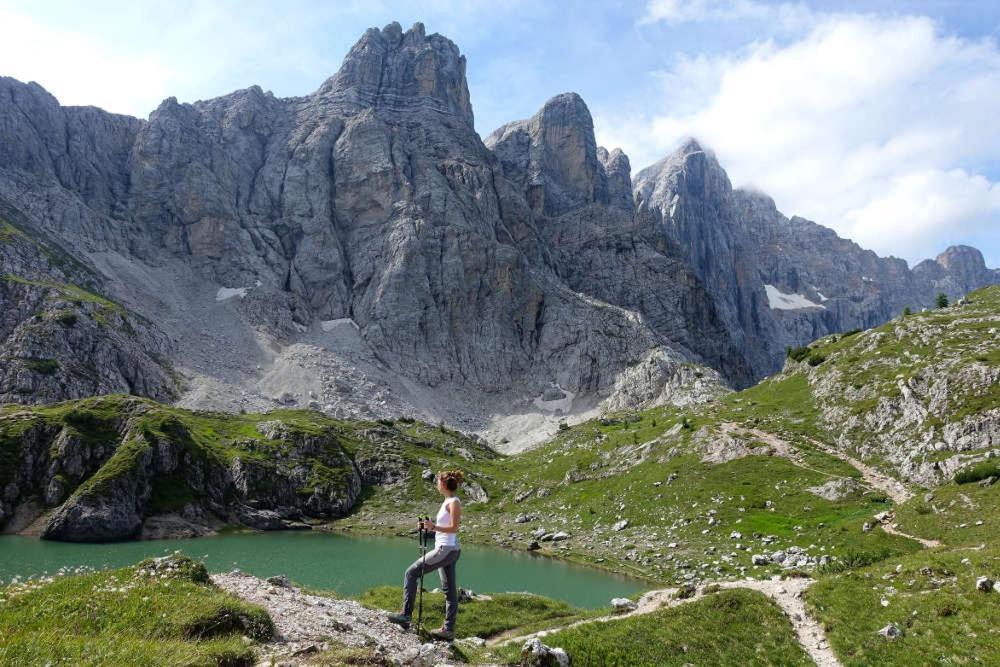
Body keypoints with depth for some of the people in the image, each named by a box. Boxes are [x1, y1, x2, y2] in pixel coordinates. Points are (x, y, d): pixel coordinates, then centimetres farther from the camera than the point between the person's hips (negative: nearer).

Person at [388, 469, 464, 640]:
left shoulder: (454, 502, -13)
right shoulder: (448, 501, 13)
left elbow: (454, 528, -18)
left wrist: (434, 527, -23)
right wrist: (430, 526, 8)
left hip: (446, 550, -10)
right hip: (449, 550, 10)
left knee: (411, 573, -4)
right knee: (450, 590, 10)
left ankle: (406, 615, -2)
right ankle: (448, 630, 14)